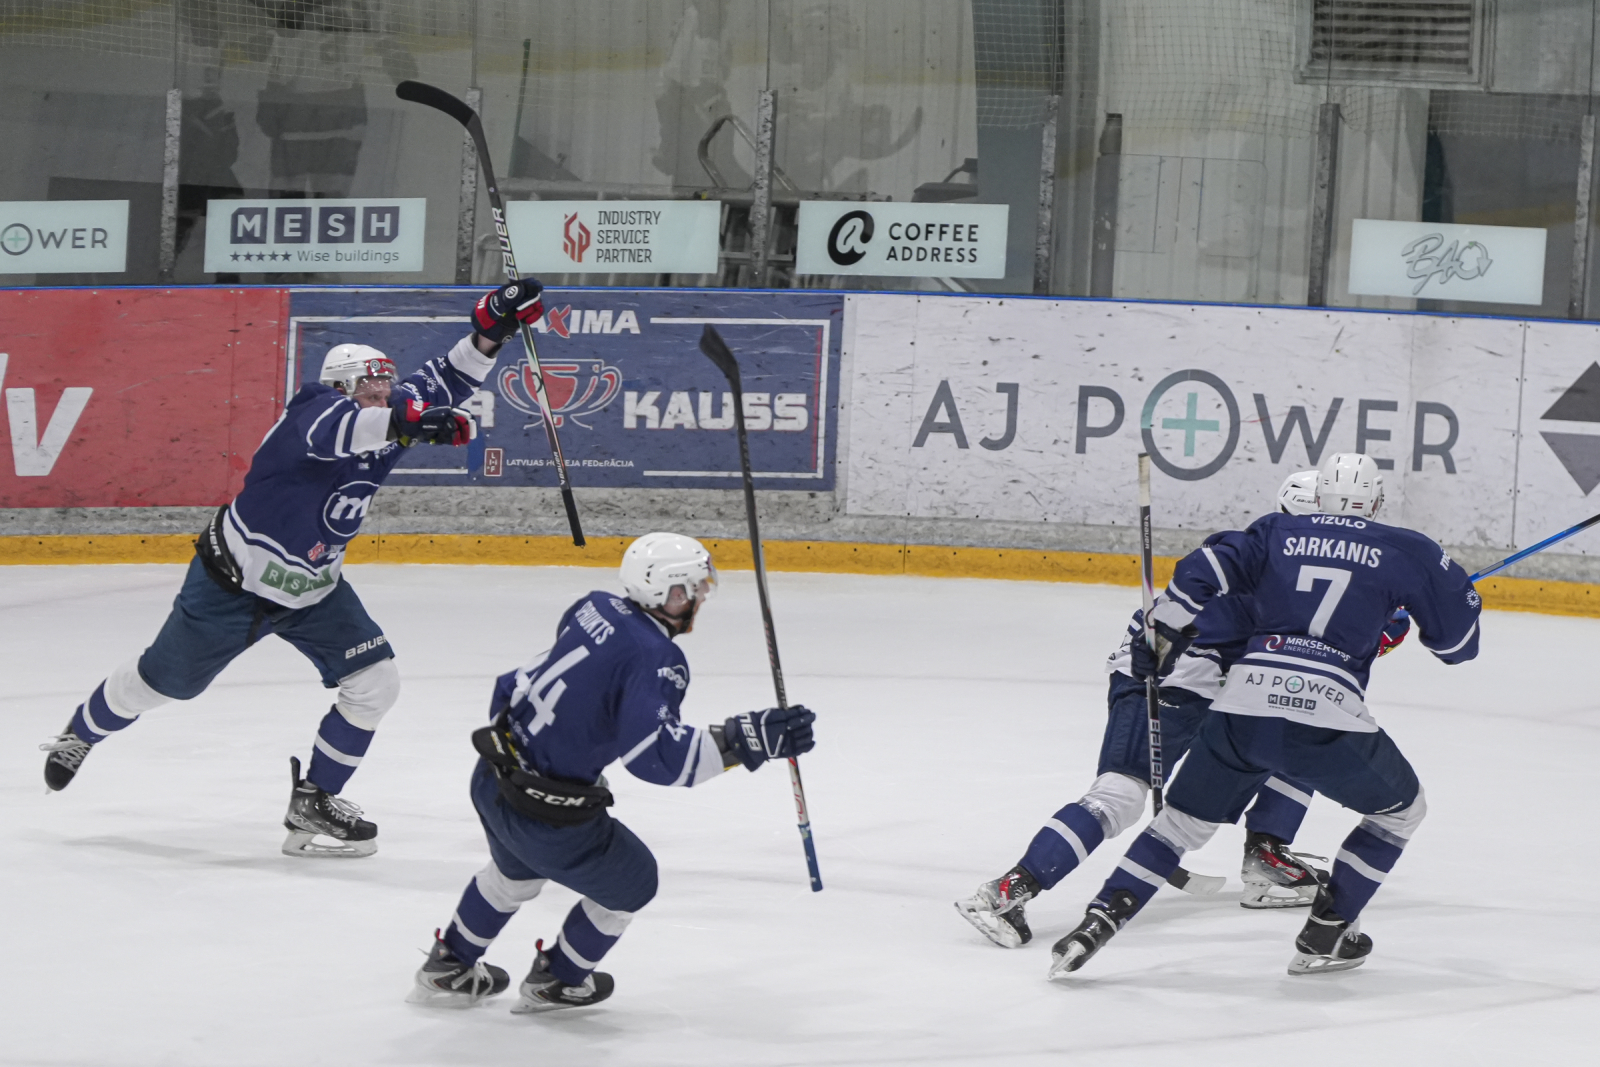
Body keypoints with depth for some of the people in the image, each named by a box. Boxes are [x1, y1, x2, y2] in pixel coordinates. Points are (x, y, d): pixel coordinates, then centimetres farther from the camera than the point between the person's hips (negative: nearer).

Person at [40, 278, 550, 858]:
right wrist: (403, 423, -68)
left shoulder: (383, 415, -7)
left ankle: (312, 801, 6)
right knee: (162, 680, 13)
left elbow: (441, 386, 0)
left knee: (375, 682, -8)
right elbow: (330, 433, -51)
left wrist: (488, 334, -17)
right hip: (232, 583, -6)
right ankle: (78, 735, 42)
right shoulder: (316, 410, -28)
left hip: (312, 590, 6)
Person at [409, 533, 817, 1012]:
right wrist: (742, 740, -36)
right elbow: (652, 754, -35)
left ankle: (449, 967, 53)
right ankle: (555, 982, 36)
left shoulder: (597, 608, 0)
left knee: (517, 869, 38)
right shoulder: (656, 659, -24)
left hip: (491, 775, 8)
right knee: (630, 882, 19)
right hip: (545, 815, -8)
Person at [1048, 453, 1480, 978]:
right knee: (1401, 808, 22)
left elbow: (1200, 575, 9)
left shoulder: (1276, 533, 18)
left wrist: (1165, 637, 22)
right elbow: (1458, 638, 17)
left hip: (1243, 702, 3)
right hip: (1328, 713, -3)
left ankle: (1099, 920, 7)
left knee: (1183, 820, 21)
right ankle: (1325, 934, 18)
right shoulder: (1406, 551, 12)